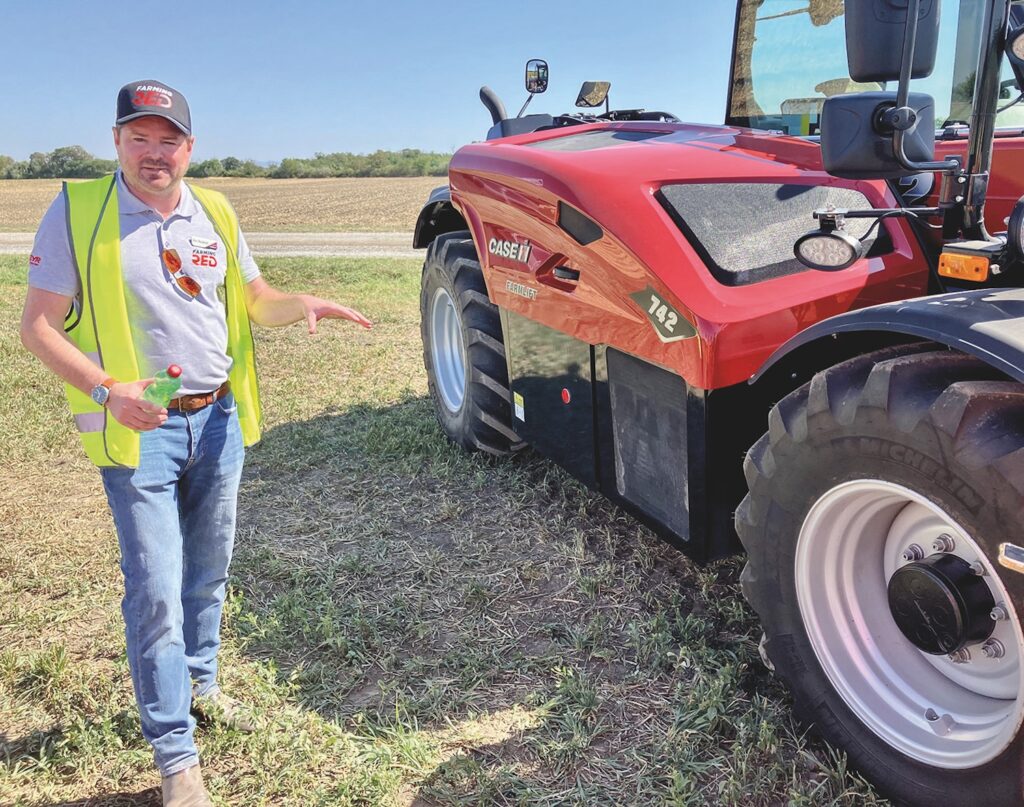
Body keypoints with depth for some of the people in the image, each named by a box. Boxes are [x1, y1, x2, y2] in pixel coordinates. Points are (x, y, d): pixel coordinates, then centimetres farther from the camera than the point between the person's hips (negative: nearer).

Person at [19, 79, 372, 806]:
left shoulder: (216, 215, 6)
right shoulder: (77, 211, -7)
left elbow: (255, 299, 15)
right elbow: (39, 325, -8)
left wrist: (302, 304, -8)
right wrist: (106, 389, -23)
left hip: (219, 420, 5)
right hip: (138, 429, -4)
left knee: (209, 573, 18)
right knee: (156, 591, -4)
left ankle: (200, 683, 41)